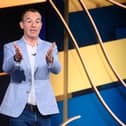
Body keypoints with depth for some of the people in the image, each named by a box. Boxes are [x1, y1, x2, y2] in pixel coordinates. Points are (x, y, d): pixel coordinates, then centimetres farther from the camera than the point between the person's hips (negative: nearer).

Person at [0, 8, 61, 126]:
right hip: (19, 109, -1)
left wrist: (50, 59, -34)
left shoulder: (49, 47, 8)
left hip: (43, 109, 2)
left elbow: (56, 69, -10)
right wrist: (16, 58, -37)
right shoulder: (11, 47, 5)